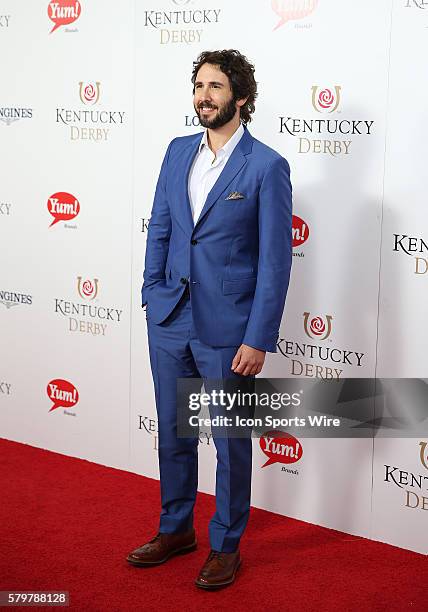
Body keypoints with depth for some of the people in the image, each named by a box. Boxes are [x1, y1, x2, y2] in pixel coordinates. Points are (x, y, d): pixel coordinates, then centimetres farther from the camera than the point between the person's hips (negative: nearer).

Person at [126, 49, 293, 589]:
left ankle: (226, 545, 27)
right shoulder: (179, 151, 7)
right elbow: (159, 228, 13)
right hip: (170, 319, 5)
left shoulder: (267, 167, -10)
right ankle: (175, 530, 36)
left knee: (230, 442, 9)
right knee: (172, 434, 17)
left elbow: (275, 260, -11)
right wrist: (152, 292, 4)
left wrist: (259, 340, -14)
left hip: (227, 328, -5)